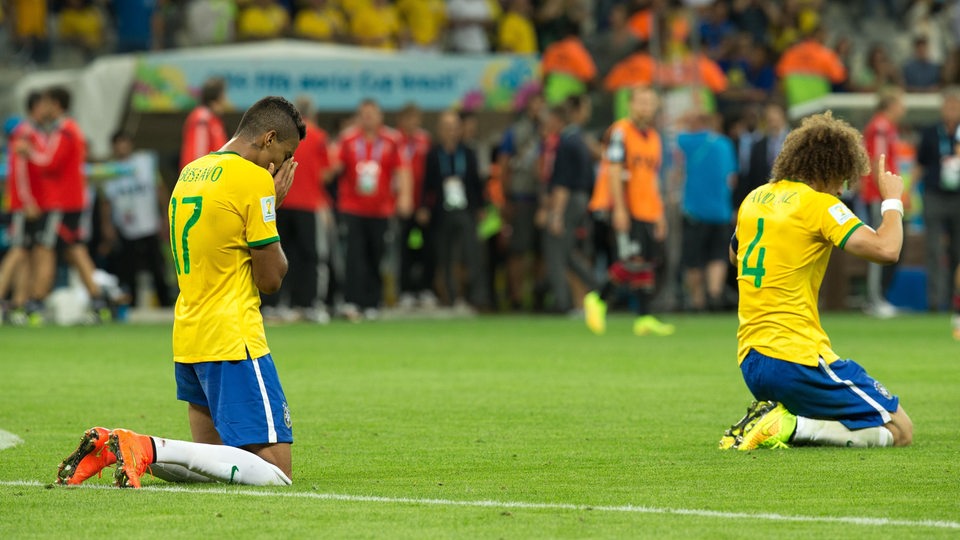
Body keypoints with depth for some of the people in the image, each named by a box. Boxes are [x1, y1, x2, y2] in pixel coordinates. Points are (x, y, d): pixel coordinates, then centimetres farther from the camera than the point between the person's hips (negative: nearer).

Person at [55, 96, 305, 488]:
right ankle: (150, 449, -22)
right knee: (276, 471, -10)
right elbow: (271, 278, -8)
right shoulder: (254, 178, -11)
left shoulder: (191, 172, 15)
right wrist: (275, 204, 3)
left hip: (187, 340, 9)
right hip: (234, 340, -9)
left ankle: (110, 446, -4)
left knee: (213, 463, 15)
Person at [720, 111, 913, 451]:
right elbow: (885, 249, -21)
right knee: (900, 431, -2)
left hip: (750, 362, 8)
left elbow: (735, 255, 33)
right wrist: (892, 200, -3)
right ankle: (790, 426, -15)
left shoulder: (755, 198, 12)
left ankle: (769, 416, 1)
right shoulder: (819, 204, -10)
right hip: (797, 358, -8)